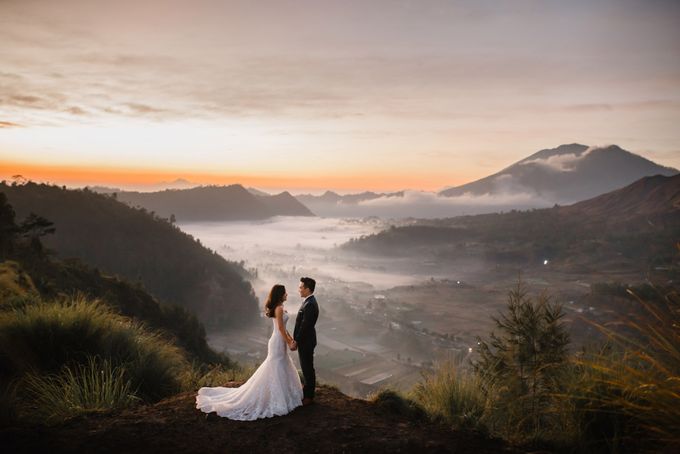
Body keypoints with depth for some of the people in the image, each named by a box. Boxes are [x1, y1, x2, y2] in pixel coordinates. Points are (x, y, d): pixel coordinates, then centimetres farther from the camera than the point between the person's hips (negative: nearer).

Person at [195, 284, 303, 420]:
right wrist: (290, 343, -15)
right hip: (278, 342, -10)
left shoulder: (277, 308, 12)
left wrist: (291, 339, 13)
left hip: (279, 341, 10)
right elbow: (281, 329, -20)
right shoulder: (279, 308, -18)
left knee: (282, 370, 18)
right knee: (275, 370, -3)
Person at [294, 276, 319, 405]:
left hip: (305, 341, -10)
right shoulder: (309, 302, 9)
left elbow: (304, 325, -24)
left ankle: (308, 397, 13)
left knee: (307, 369, 2)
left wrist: (296, 341, -17)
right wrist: (296, 338, 14)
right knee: (306, 368, 19)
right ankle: (307, 392, 32)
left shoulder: (310, 304, -24)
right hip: (305, 340, 10)